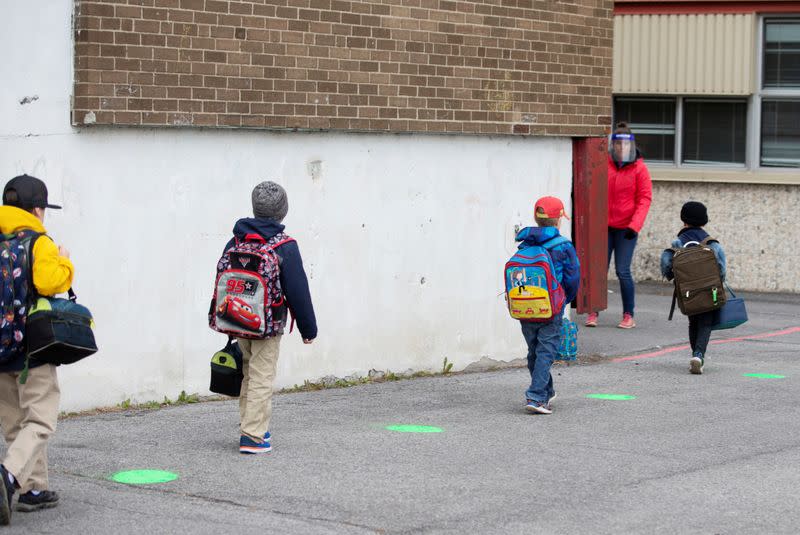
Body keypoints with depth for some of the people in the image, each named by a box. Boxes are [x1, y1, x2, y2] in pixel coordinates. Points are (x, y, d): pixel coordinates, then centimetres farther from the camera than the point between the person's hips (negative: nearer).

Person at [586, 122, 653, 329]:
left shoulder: (639, 168, -3)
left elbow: (645, 198, -5)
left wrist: (635, 224, -15)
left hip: (626, 228, -2)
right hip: (604, 226, 2)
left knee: (623, 271, -5)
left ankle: (628, 316, 6)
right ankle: (593, 312, 11)